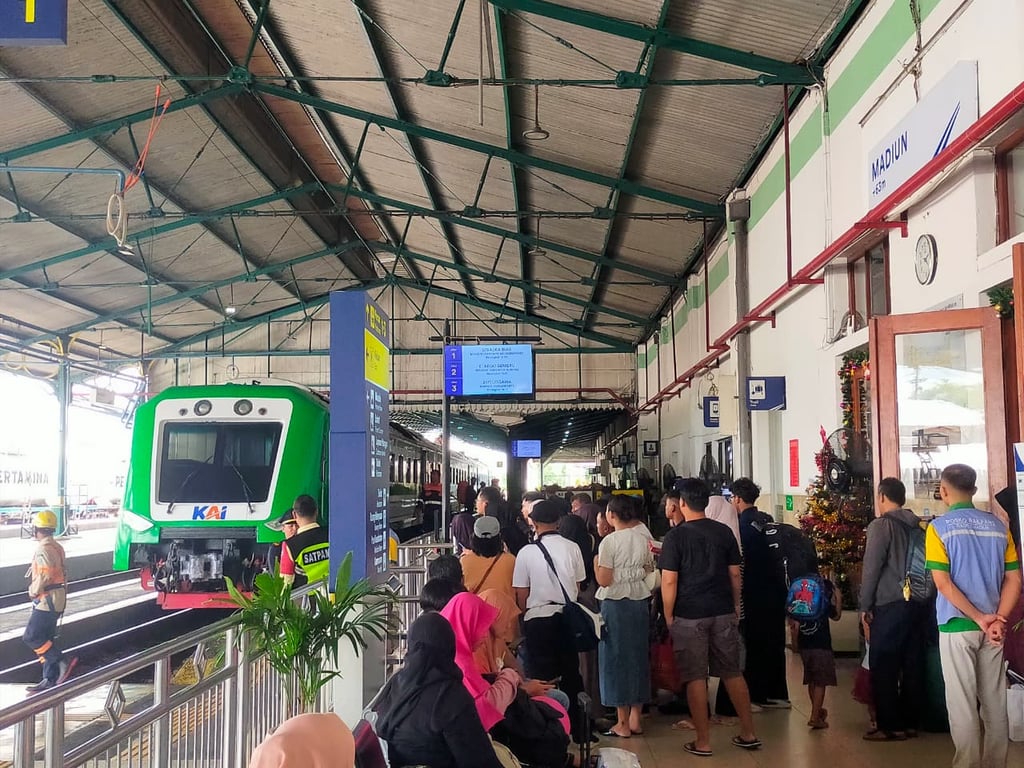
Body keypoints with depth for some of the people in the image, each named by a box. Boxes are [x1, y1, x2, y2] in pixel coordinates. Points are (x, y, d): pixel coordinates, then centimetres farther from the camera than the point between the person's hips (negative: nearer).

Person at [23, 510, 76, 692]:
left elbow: (44, 575, -26)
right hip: (57, 600, 10)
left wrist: (33, 591, -11)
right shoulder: (56, 547, 14)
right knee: (46, 639, 12)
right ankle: (50, 679, 15)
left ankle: (63, 663, -10)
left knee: (31, 637, -6)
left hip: (46, 600, -10)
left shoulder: (43, 549, -17)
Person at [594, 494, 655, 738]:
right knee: (638, 656, 14)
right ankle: (636, 718, 22)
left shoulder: (609, 541, -14)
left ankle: (623, 723, 8)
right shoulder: (644, 536, 3)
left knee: (616, 657, 3)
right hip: (640, 600, 6)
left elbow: (604, 580, -16)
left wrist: (597, 560, -1)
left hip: (615, 602, -6)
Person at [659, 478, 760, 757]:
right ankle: (749, 734, 19)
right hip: (723, 613, 4)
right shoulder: (724, 532, 3)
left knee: (696, 677, 3)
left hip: (689, 615, -4)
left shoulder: (675, 536, -9)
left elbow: (669, 581, -10)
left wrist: (668, 616, -1)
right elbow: (735, 574, 6)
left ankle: (703, 741, 9)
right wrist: (736, 608, 17)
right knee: (733, 673, 13)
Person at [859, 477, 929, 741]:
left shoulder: (881, 525, -7)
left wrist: (865, 605, -3)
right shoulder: (918, 526, 10)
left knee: (883, 667, 1)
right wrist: (921, 597, 19)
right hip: (918, 604, 6)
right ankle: (910, 722, 16)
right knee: (913, 665, 10)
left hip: (890, 605, -6)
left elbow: (871, 567, -10)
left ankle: (889, 725, 2)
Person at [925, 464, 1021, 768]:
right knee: (995, 700, 12)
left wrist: (979, 618, -11)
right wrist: (998, 619, -5)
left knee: (962, 702, 1)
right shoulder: (998, 526, 6)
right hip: (992, 626, 4)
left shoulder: (939, 527, -7)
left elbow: (943, 583, -14)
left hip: (958, 626, -4)